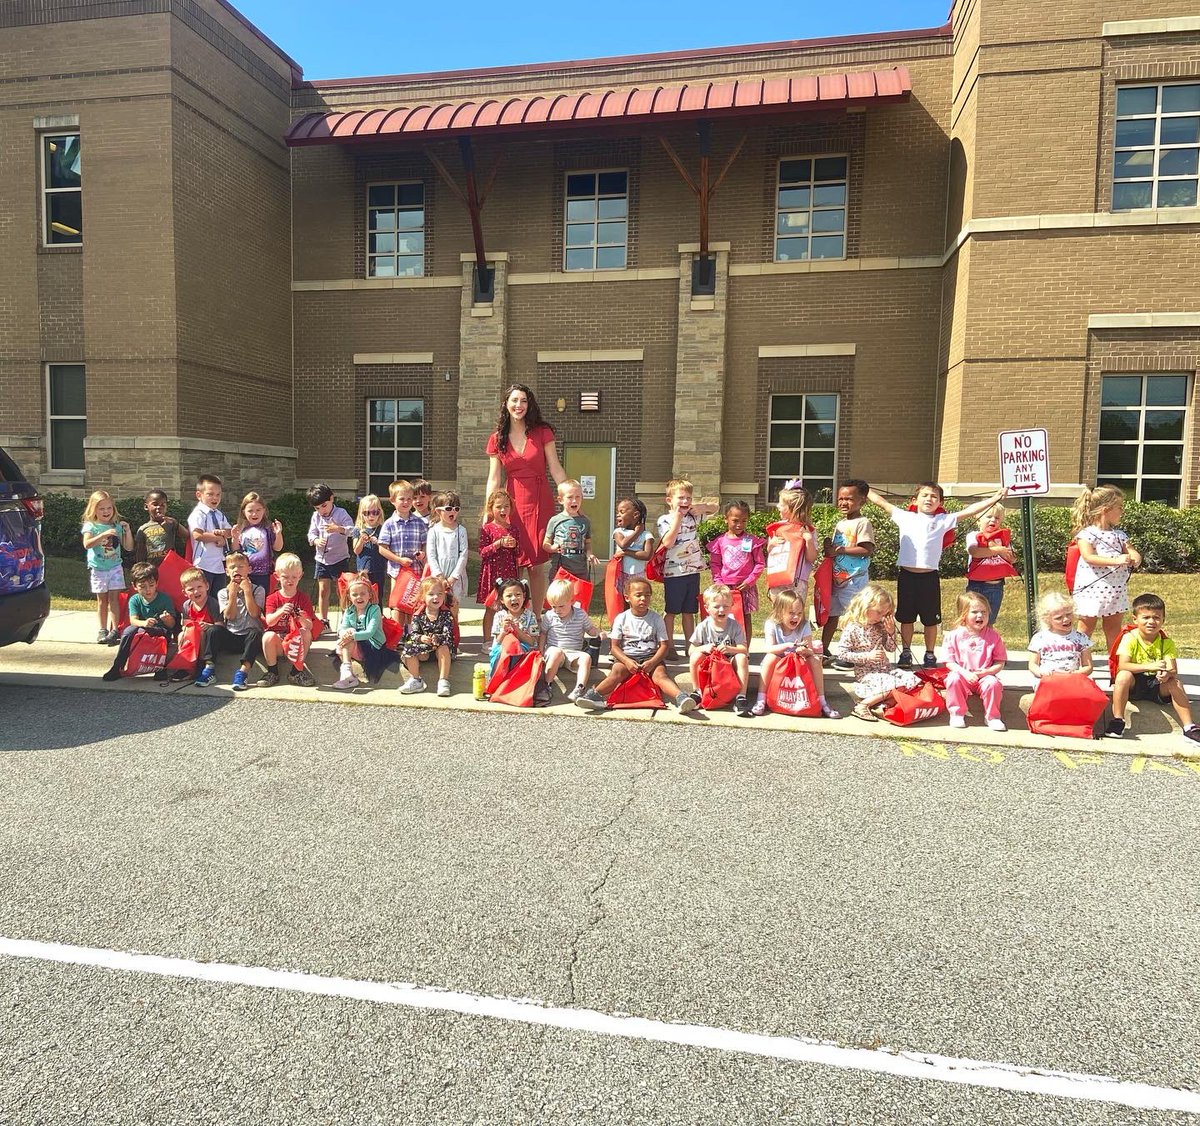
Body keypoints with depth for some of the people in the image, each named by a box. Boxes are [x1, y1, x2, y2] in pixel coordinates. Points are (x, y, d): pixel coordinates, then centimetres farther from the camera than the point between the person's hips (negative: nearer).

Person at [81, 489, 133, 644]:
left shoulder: (118, 526, 5)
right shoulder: (90, 526, -2)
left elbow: (129, 547, 7)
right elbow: (87, 544, -20)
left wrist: (127, 530, -5)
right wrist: (104, 534, -30)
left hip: (115, 567, 1)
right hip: (98, 568, -1)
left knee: (114, 597, -4)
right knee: (102, 599, 5)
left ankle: (114, 630, -6)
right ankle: (103, 630, 12)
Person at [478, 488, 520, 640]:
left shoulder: (512, 529, 10)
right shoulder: (487, 529, -4)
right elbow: (482, 552, -10)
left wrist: (514, 545, -4)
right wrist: (499, 543, -18)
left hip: (509, 573, 4)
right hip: (492, 573, -4)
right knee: (491, 609, 3)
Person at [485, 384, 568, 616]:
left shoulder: (542, 433, 2)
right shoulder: (497, 439, 6)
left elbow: (556, 470, 0)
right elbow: (493, 479, 3)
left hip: (540, 503, -1)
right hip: (513, 502, 1)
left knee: (537, 565, 0)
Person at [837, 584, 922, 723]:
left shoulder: (880, 626, 7)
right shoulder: (851, 629, -13)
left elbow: (891, 649, 14)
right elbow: (843, 654, -14)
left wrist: (891, 632, -4)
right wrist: (868, 656, -20)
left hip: (886, 669, 8)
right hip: (866, 672, -8)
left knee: (912, 680, -8)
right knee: (893, 685, -29)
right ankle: (862, 705, -19)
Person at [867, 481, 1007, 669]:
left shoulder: (943, 520, 6)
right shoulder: (905, 517, 9)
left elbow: (969, 511, 0)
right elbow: (881, 501, 13)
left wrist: (994, 498, -6)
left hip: (929, 577, -1)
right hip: (907, 575, 1)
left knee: (931, 619, 7)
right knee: (906, 617, 10)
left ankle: (930, 654, 20)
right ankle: (905, 653, 22)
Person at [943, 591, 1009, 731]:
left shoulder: (993, 636, -1)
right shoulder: (954, 636, -3)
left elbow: (1000, 663, 0)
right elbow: (949, 662, -2)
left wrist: (987, 671, -18)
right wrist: (965, 673, -18)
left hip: (984, 677, 0)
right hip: (962, 675, 0)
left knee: (993, 683, -30)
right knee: (953, 679, -30)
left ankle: (992, 717, -7)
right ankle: (957, 714, -10)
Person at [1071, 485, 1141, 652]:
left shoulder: (1119, 535, 12)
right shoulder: (1087, 533, -10)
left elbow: (1131, 550, 6)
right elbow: (1089, 557, -23)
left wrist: (1135, 557, -20)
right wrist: (1116, 560, -34)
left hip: (1116, 590, 7)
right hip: (1092, 589, -6)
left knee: (1113, 629, 15)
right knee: (1086, 628, 4)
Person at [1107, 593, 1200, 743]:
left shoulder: (1166, 643, -3)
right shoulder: (1130, 638, -12)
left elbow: (1173, 670, -14)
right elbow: (1122, 665, -25)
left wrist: (1167, 674, -38)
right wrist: (1149, 666, -39)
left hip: (1157, 686, 3)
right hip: (1134, 684, -3)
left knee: (1174, 682, -25)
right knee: (1124, 675, -32)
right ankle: (1117, 721, -25)